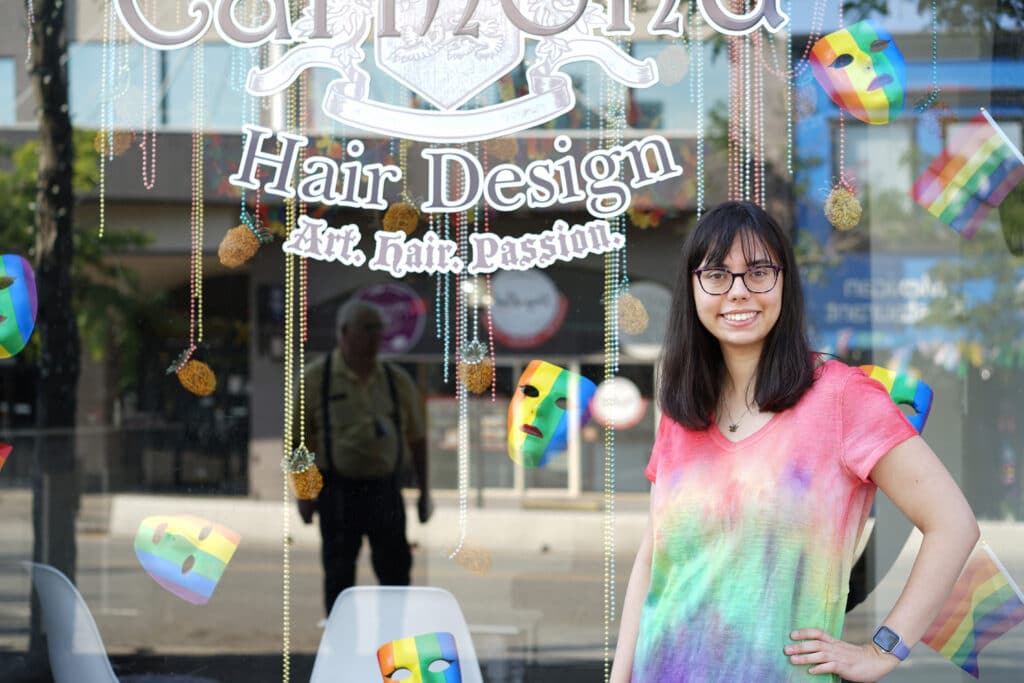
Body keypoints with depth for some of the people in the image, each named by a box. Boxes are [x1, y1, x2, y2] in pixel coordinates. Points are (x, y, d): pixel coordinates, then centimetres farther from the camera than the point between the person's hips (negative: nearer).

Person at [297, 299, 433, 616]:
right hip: (338, 490, -3)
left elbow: (417, 438, 12)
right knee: (339, 573, 2)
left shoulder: (397, 380, 6)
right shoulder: (315, 378, -3)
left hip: (385, 486, 3)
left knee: (395, 568, 6)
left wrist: (424, 491, 10)